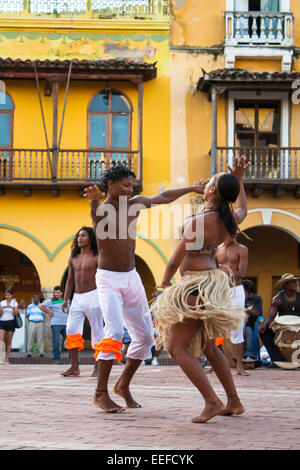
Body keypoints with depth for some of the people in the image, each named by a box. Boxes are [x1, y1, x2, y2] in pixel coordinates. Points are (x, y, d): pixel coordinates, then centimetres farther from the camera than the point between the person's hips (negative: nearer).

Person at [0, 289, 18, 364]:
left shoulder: (15, 303, 3)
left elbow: (16, 314, -6)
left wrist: (12, 308, -23)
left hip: (11, 322, -1)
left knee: (9, 341, 0)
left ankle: (7, 359, 4)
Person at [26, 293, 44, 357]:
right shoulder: (30, 306, 7)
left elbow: (43, 315, 12)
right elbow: (27, 315, 13)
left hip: (40, 323, 1)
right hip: (32, 323, -1)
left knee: (40, 338, -4)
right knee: (30, 338, -7)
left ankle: (41, 352, -2)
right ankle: (29, 352, -3)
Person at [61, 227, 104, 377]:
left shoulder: (96, 257, -3)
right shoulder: (73, 258, 13)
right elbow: (70, 280, 17)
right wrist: (65, 300, 9)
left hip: (92, 297, -5)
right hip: (77, 298, 5)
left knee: (97, 331, 0)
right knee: (71, 330, -5)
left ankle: (98, 367, 8)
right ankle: (74, 367, -1)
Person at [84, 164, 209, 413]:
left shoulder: (135, 203, 5)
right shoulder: (100, 209, -13)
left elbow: (164, 197, 20)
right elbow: (96, 205, -37)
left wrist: (192, 188, 30)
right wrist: (94, 197, -63)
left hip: (132, 278, 7)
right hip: (108, 279, -7)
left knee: (145, 337, 4)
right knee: (115, 332, -24)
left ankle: (123, 385, 20)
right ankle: (101, 393, -18)